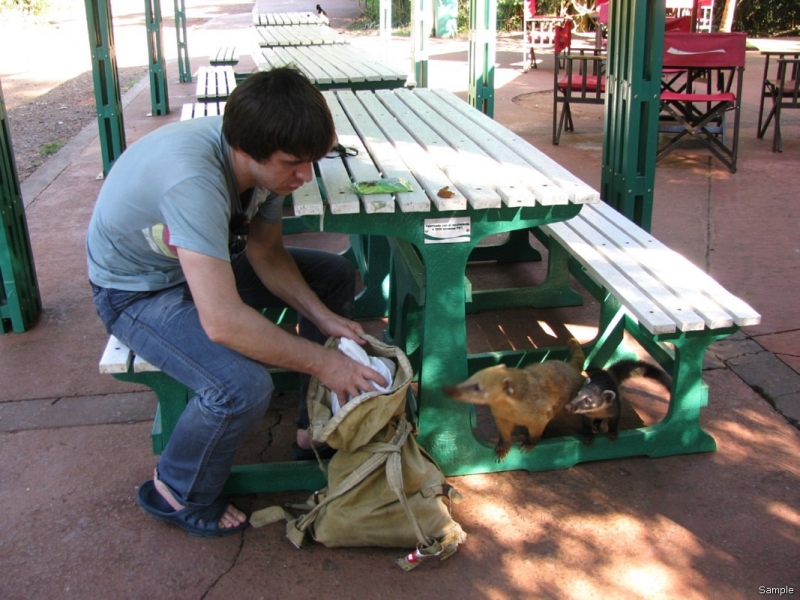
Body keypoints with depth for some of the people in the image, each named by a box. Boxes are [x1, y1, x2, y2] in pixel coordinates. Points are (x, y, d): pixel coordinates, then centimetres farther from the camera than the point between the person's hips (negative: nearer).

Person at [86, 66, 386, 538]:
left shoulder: (265, 157, -15)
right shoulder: (192, 180, -40)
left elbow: (266, 252, -1)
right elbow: (223, 322, -43)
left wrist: (322, 317, -14)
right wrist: (322, 362, -32)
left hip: (208, 261, 8)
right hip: (138, 291, -8)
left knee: (336, 276, 3)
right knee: (243, 387, -31)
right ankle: (178, 495, 0)